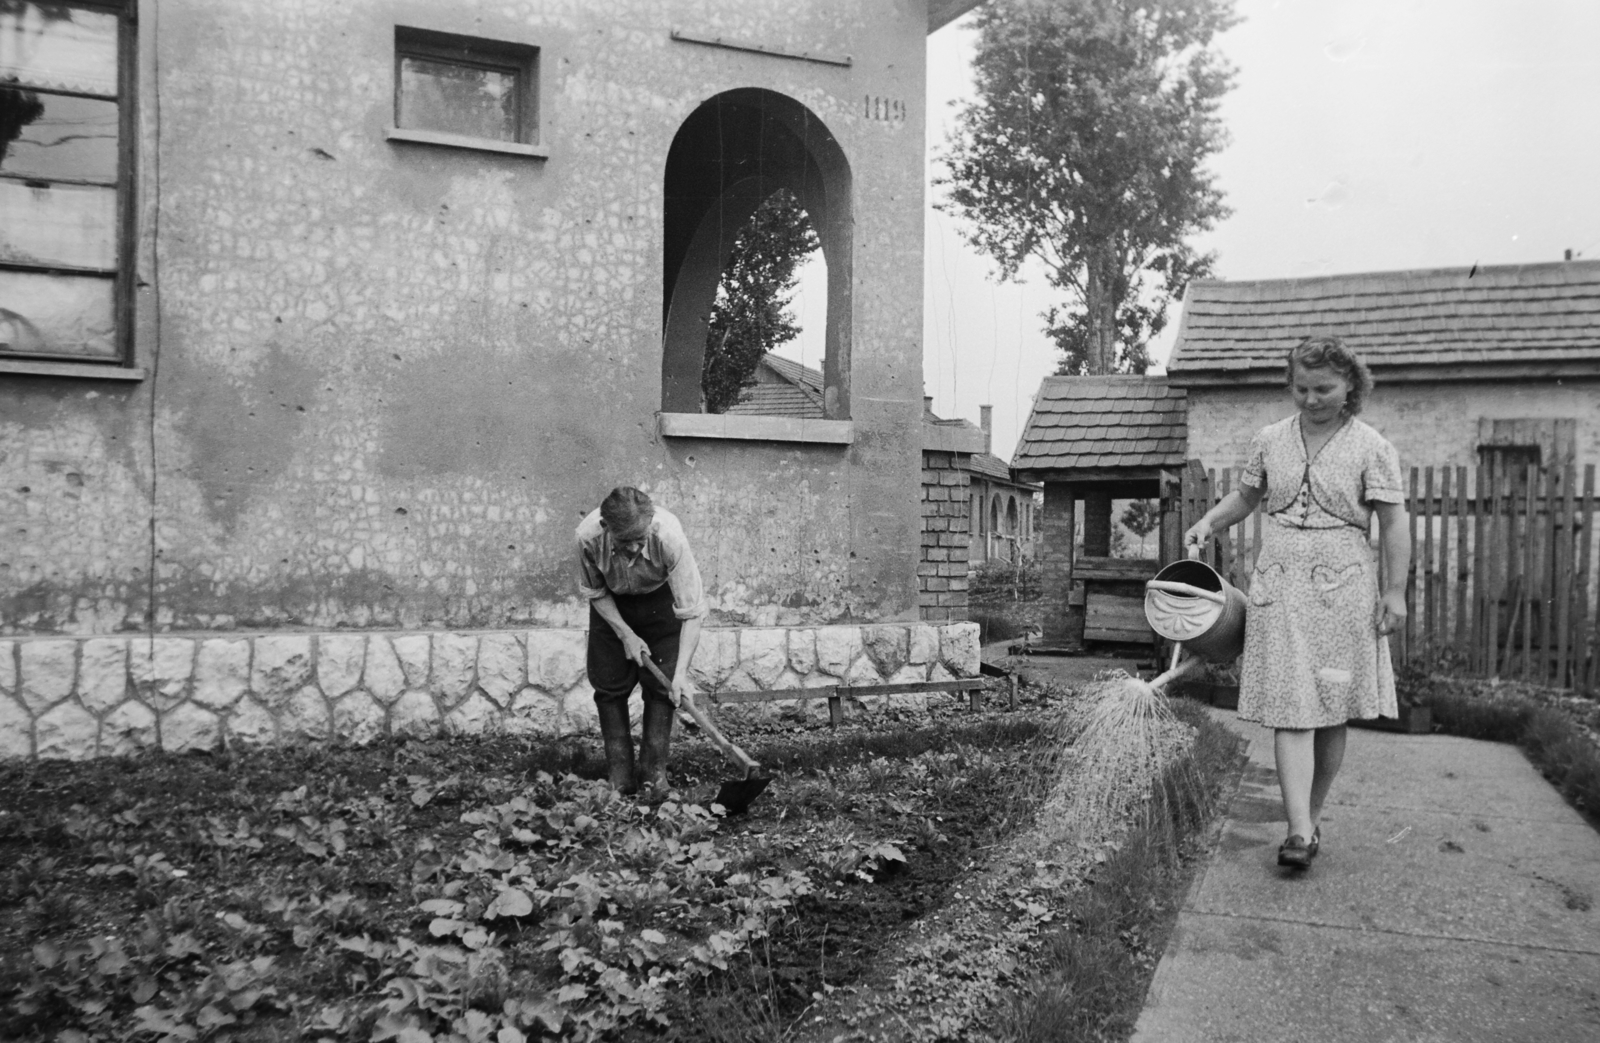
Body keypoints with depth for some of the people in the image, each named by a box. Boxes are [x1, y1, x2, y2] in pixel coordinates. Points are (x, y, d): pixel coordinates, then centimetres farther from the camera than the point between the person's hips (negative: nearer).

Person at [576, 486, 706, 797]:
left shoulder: (669, 537, -41)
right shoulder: (588, 536, -35)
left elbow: (692, 611, -34)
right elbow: (594, 592, -12)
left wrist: (681, 672, -38)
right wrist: (626, 634, -19)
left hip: (660, 600, -1)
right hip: (612, 603, 2)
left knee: (661, 684, -6)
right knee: (610, 685, 0)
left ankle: (655, 772, 5)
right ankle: (620, 775, 9)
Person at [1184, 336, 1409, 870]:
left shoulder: (1372, 449, -1)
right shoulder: (1269, 440, 8)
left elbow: (1393, 524, -1)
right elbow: (1245, 496, 21)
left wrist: (1395, 591, -7)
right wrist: (1207, 524, 5)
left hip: (1343, 589, -1)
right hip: (1279, 586, 2)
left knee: (1331, 712, 6)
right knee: (1290, 710, -7)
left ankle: (1312, 816, 20)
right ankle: (1300, 831, -10)